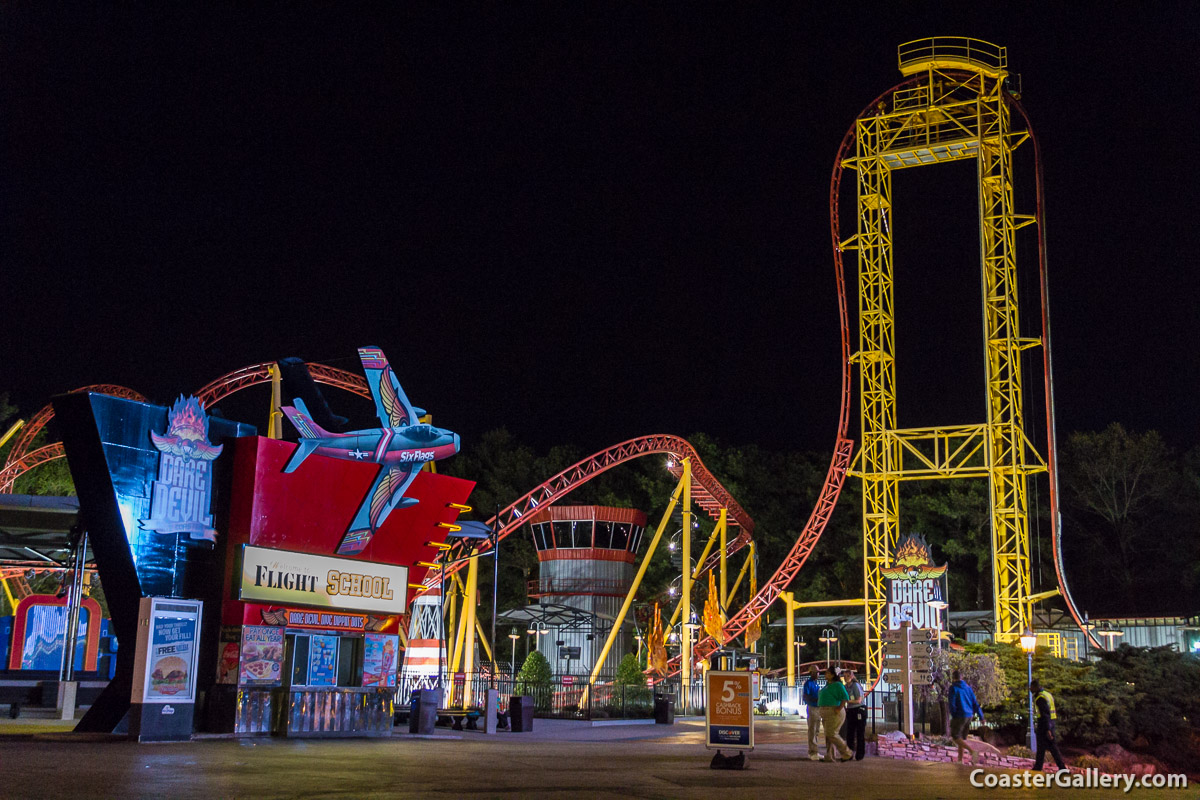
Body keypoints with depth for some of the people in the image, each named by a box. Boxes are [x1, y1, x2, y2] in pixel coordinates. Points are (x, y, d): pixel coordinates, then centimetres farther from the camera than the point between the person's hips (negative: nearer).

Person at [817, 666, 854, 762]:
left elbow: (845, 697, -21)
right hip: (826, 714, 10)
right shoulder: (828, 685, 16)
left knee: (831, 735, -10)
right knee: (828, 735, 7)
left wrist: (839, 708, -24)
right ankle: (829, 756, 7)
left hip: (834, 713, -10)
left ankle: (847, 754, 0)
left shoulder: (837, 685, -12)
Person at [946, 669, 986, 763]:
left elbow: (952, 704, -13)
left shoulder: (953, 688, -9)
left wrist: (953, 716, -1)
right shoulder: (968, 688, 11)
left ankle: (971, 750, -19)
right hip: (969, 716, 7)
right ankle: (960, 760, 15)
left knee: (955, 736, -1)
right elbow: (975, 703, 10)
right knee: (962, 737, 15)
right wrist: (981, 717, 9)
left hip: (959, 716, -7)